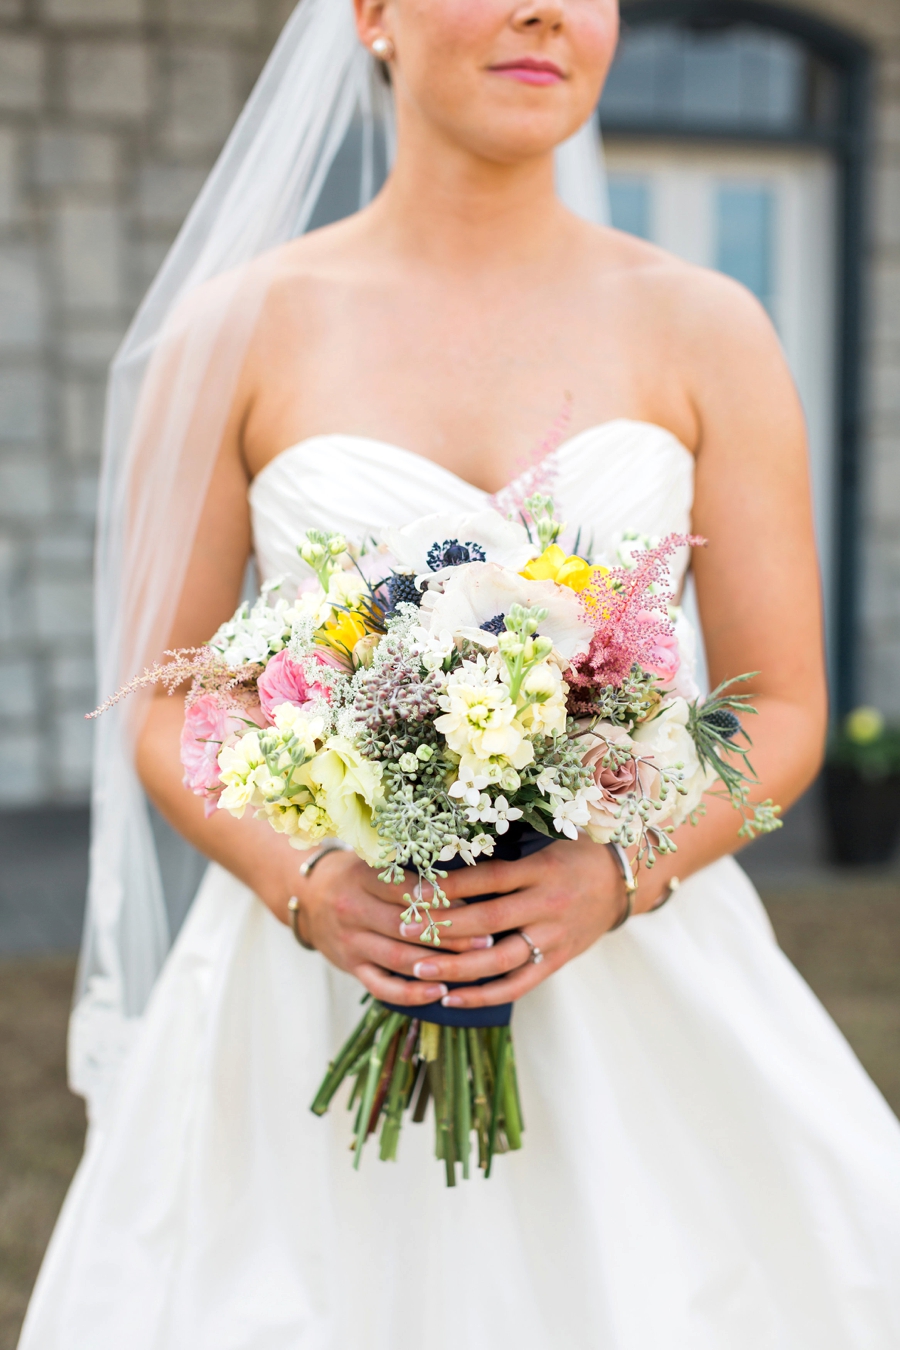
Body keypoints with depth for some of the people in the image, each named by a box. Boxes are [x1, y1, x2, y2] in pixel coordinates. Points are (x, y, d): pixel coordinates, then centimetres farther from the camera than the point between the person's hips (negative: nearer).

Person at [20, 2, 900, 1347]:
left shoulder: (707, 330, 1)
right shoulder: (240, 328, 0)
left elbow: (784, 712, 2)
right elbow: (163, 703, 3)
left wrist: (618, 876, -15)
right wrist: (303, 882, -15)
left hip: (637, 974, 1)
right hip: (313, 1000, 0)